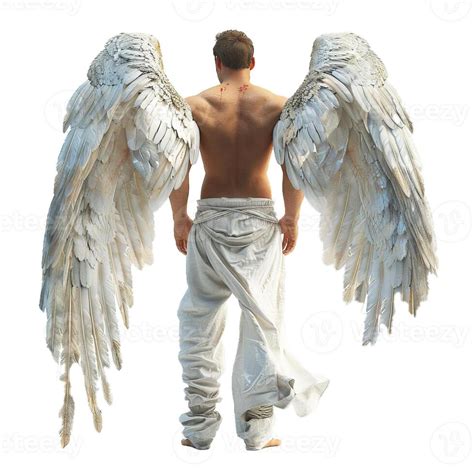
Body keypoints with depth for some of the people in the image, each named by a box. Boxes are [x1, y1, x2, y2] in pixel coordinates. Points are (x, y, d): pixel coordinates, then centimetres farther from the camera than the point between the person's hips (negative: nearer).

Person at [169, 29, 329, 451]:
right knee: (262, 321, 8)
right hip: (260, 220, 0)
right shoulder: (277, 106, 0)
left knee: (200, 322, 12)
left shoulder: (195, 106, -1)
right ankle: (257, 430, 10)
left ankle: (201, 427, 16)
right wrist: (292, 219, 1)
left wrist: (179, 218, 2)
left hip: (210, 219, 0)